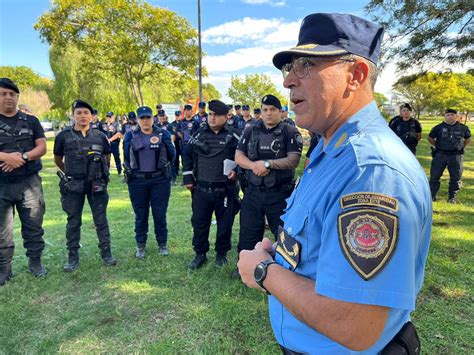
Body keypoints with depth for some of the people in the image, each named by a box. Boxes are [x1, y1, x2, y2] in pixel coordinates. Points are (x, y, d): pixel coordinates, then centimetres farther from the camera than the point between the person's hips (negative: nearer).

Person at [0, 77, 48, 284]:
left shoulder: (31, 121, 9)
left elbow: (42, 147, 2)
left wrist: (23, 156, -15)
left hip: (29, 183, 1)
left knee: (34, 226, 7)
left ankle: (35, 262, 22)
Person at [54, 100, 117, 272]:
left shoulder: (100, 136, 1)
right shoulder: (64, 136, -2)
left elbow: (107, 157, 16)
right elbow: (58, 160, 11)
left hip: (97, 185, 1)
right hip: (73, 186, 0)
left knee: (101, 220, 7)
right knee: (73, 222, 9)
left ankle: (106, 253, 19)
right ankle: (72, 257, 21)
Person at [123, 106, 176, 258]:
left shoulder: (163, 134, 2)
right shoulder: (131, 136, 4)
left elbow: (171, 155, -2)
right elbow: (126, 157, 3)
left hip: (160, 180, -1)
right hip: (137, 181, 1)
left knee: (160, 214, 6)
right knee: (140, 215, 11)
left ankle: (162, 244, 23)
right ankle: (140, 245, 26)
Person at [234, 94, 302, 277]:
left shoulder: (290, 132, -4)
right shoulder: (251, 131, 8)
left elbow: (293, 160, -16)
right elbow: (238, 156, 2)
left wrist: (267, 163, -24)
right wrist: (253, 165, -18)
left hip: (280, 193, -3)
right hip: (253, 191, 4)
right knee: (248, 230, 15)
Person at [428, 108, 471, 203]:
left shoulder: (463, 128, 6)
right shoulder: (438, 128, 1)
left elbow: (468, 139, 21)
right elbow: (430, 138, 13)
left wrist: (461, 147, 12)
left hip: (456, 156, 1)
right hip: (440, 155, -1)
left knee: (455, 178, 5)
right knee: (434, 176, 0)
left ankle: (452, 197, 17)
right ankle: (432, 195, 10)